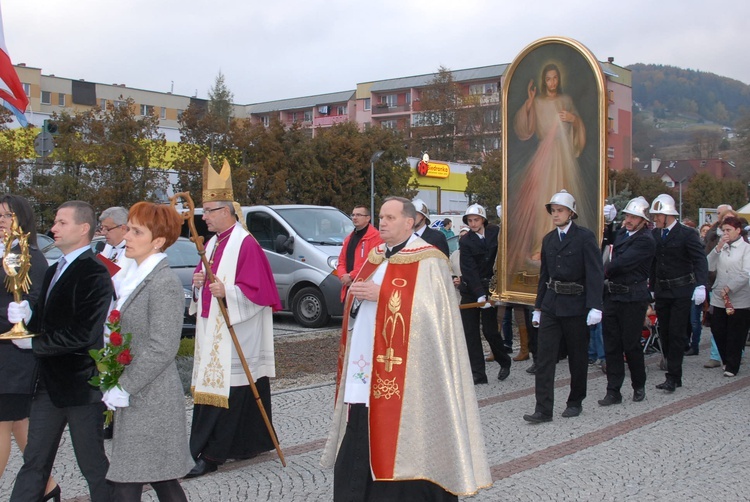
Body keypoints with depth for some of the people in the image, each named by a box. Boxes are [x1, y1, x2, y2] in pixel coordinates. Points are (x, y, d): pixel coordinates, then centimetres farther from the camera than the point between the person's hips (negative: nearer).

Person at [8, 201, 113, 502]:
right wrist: (25, 316, -9)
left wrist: (34, 343, -14)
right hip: (50, 383, 9)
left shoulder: (94, 274, -17)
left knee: (93, 465, 5)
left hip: (81, 384, -9)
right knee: (34, 462, 17)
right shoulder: (54, 271, 14)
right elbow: (45, 320, 13)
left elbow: (82, 334, -24)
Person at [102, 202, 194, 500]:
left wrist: (125, 388, -16)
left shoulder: (165, 283, -16)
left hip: (149, 401, -9)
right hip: (134, 397, 9)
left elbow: (162, 348, -21)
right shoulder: (133, 277, 13)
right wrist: (117, 385, 10)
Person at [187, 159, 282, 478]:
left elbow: (256, 289, -15)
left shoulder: (245, 244, -12)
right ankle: (247, 444, 20)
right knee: (211, 385, 10)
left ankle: (209, 454, -4)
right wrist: (199, 282, 3)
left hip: (234, 334, -9)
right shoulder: (212, 244, 16)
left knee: (225, 389, -7)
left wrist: (227, 292, -26)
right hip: (211, 329, 9)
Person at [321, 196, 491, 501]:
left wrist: (381, 294, -19)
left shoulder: (427, 261, -7)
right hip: (365, 367, 7)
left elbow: (431, 308, -17)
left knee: (399, 436, -3)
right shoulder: (375, 256, 16)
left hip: (402, 370, -7)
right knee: (360, 439, 8)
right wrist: (356, 295, -2)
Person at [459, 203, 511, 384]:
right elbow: (469, 270, -14)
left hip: (489, 287, 0)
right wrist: (479, 294, -24)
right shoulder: (466, 241, -6)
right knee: (469, 331, -1)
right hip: (470, 290, 1)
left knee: (490, 329, -3)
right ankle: (477, 373, 8)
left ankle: (504, 362, 23)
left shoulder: (496, 232, -2)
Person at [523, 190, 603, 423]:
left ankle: (575, 402, 26)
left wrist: (595, 307, -20)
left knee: (577, 356, 9)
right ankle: (543, 409, -2)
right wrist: (538, 307, 15)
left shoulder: (585, 237, -7)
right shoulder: (548, 239, 11)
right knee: (544, 357, -3)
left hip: (576, 305, -5)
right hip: (551, 305, 5)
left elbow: (595, 273, -13)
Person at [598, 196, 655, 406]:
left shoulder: (645, 240, -13)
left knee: (631, 345, 4)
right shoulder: (622, 233, 13)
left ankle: (639, 386, 26)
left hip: (632, 299, -7)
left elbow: (621, 263, -19)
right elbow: (613, 261, 19)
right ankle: (613, 391, 12)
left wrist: (605, 270, -3)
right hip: (613, 296, 7)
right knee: (611, 346, 6)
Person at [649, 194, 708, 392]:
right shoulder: (654, 234, 7)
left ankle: (673, 376, -1)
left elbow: (700, 260, -14)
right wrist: (652, 287, 11)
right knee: (664, 333, 9)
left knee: (676, 333, -5)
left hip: (681, 291, -5)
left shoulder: (687, 234, -9)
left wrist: (700, 286, -25)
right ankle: (673, 369, 22)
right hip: (662, 291, 6)